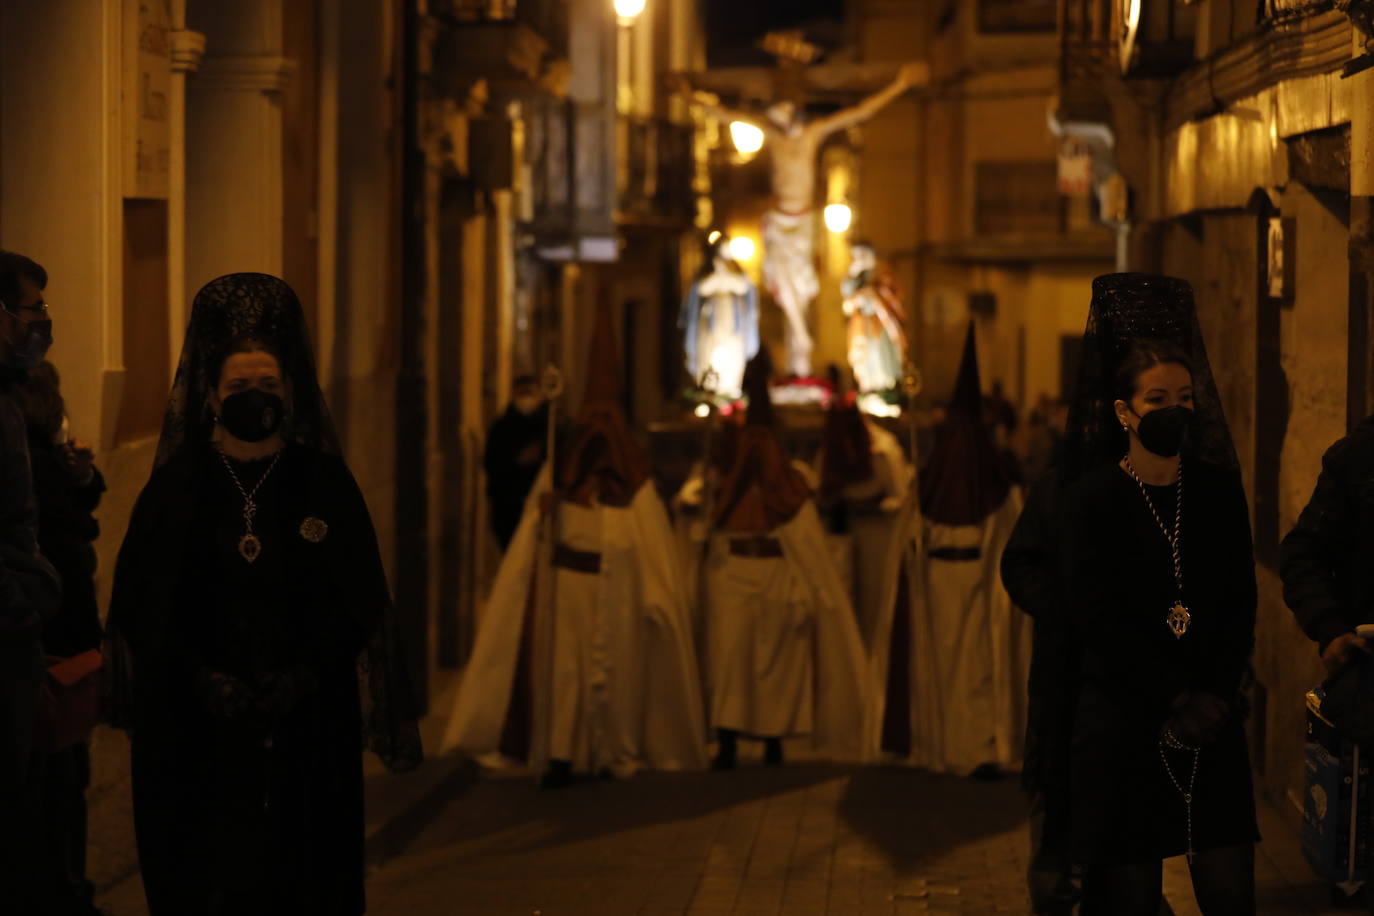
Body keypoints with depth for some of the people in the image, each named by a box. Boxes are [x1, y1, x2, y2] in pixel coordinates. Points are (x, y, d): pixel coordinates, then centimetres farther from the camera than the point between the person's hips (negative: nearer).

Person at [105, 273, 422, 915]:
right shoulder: (176, 487, 4)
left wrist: (301, 678, -11)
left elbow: (356, 603, 2)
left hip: (308, 725, 0)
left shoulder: (325, 484, 4)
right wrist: (205, 681, -9)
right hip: (196, 736, 0)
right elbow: (142, 604, 2)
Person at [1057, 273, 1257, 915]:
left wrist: (1214, 697, -7)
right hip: (1124, 718, -3)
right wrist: (1177, 698, -11)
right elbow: (1097, 619, -8)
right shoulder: (1093, 498, -4)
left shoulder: (1219, 489, 7)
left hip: (1212, 717, 3)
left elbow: (1240, 604, 6)